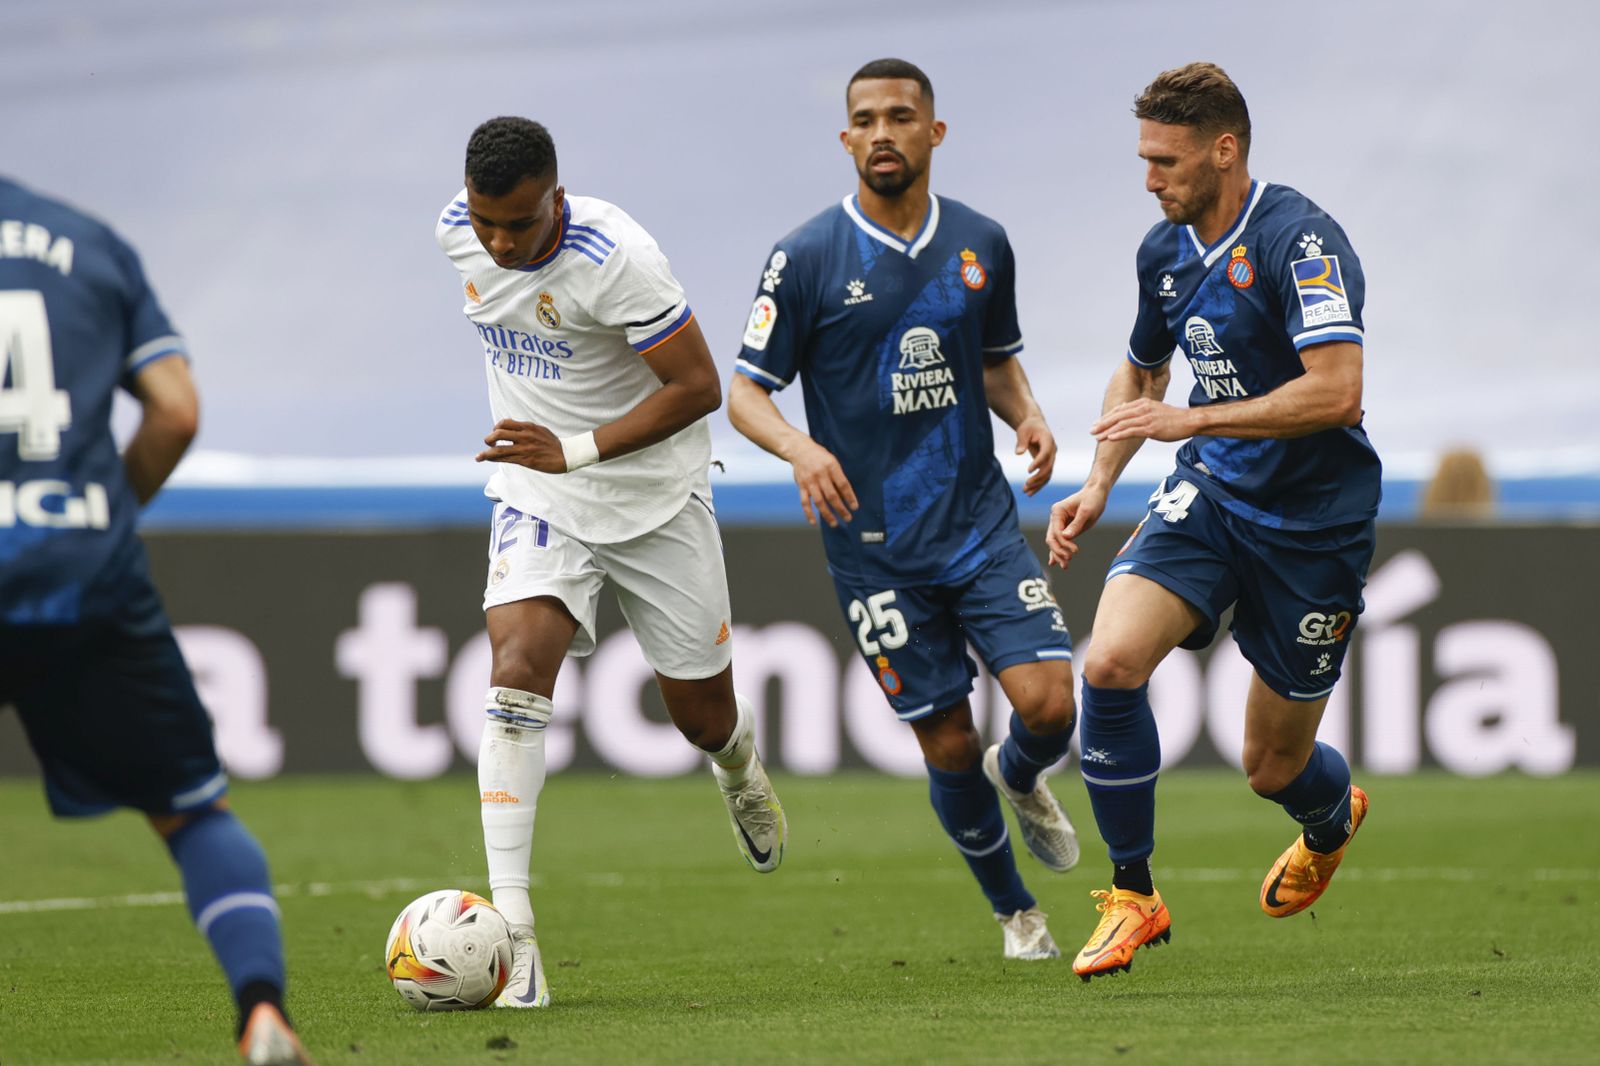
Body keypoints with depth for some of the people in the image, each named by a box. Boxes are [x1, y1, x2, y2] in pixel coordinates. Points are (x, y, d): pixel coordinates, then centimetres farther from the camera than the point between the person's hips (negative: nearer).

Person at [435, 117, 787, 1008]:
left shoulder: (615, 257, -28)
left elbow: (698, 385, -23)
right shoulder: (457, 233, -9)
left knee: (704, 715, 9)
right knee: (520, 663, -22)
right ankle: (510, 928, -28)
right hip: (539, 496, 3)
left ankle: (740, 762, 52)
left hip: (656, 494, -3)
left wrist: (575, 451, -32)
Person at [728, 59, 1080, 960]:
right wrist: (799, 446, -25)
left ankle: (1020, 779, 24)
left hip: (981, 520, 2)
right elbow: (745, 392, -4)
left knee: (1049, 703, -14)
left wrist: (1028, 415, -1)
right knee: (948, 743, 1)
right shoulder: (807, 259, -6)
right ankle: (1015, 910, 25)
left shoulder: (981, 244, 5)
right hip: (873, 542, -2)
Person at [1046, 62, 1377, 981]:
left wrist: (1189, 420, -26)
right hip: (1210, 495, 6)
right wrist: (1098, 488, 9)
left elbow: (1335, 392, -29)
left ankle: (1334, 816, 46)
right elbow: (1141, 372, 23)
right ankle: (1134, 897, -7)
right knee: (1111, 662, -22)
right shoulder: (1165, 252, 4)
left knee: (1275, 767, 6)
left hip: (1315, 521, -5)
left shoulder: (1300, 239, -20)